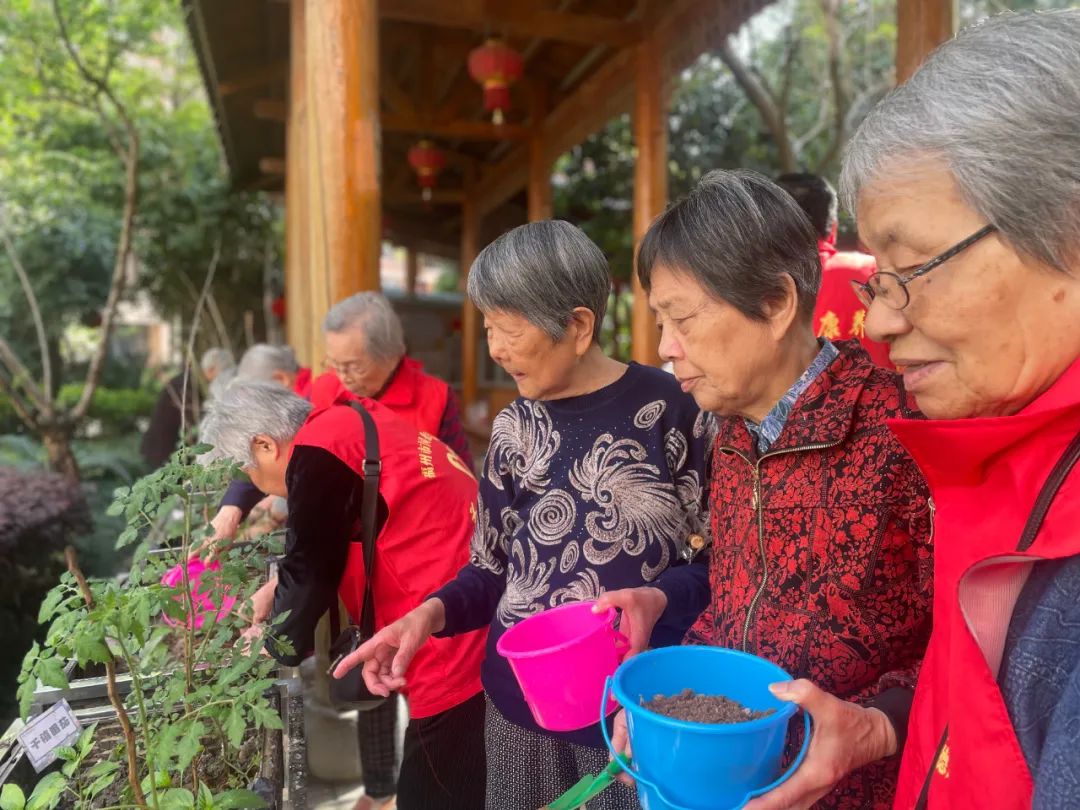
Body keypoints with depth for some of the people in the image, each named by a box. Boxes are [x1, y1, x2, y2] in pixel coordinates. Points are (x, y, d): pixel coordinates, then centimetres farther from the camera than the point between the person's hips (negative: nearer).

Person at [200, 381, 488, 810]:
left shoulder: (320, 451, -14)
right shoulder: (351, 425, 13)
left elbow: (311, 570, -6)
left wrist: (277, 641, 11)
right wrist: (278, 588, 25)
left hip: (456, 647, -9)